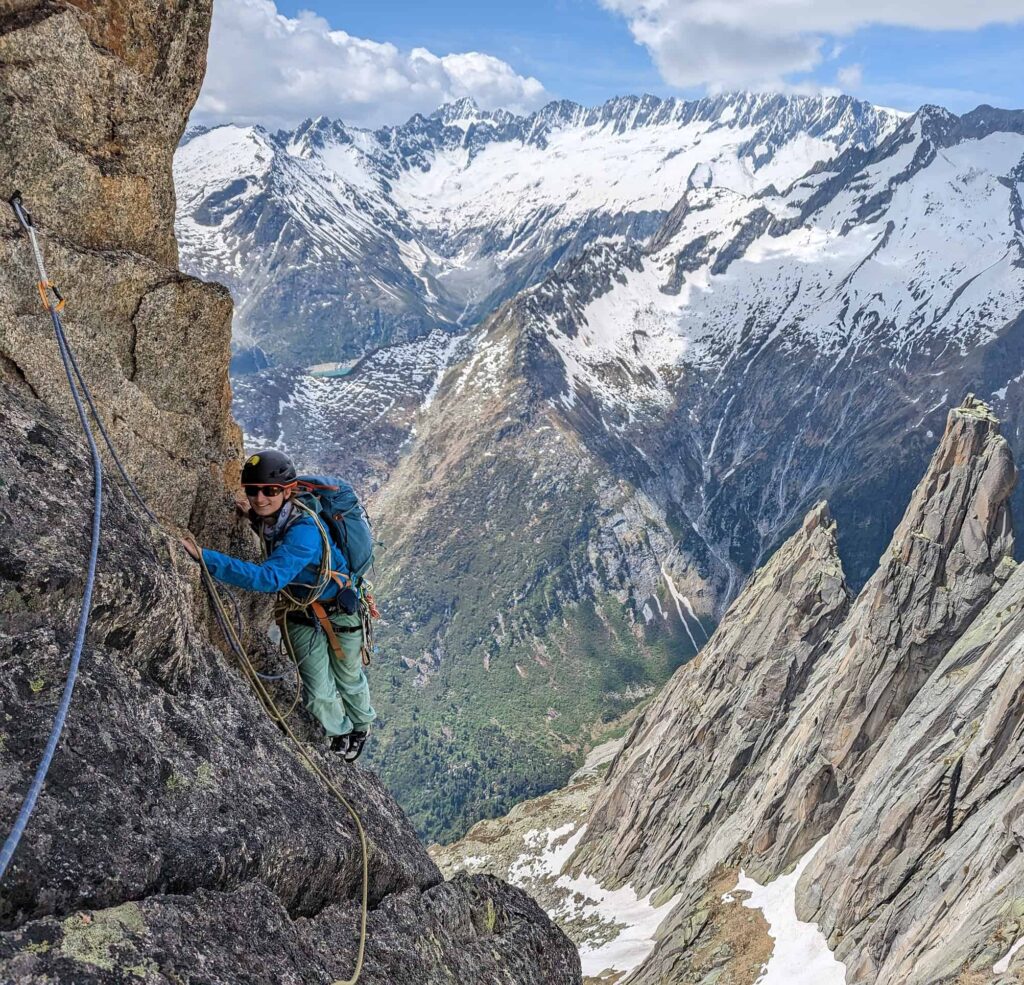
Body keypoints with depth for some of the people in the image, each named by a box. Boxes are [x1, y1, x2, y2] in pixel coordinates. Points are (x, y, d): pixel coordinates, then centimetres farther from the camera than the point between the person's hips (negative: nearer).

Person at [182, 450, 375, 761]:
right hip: (301, 613, 5)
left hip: (339, 610, -5)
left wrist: (204, 557, -57)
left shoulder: (304, 530, -39)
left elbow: (270, 577, -52)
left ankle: (361, 725, 52)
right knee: (318, 694, 6)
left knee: (348, 680, 19)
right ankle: (341, 735, 38)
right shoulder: (264, 517, -16)